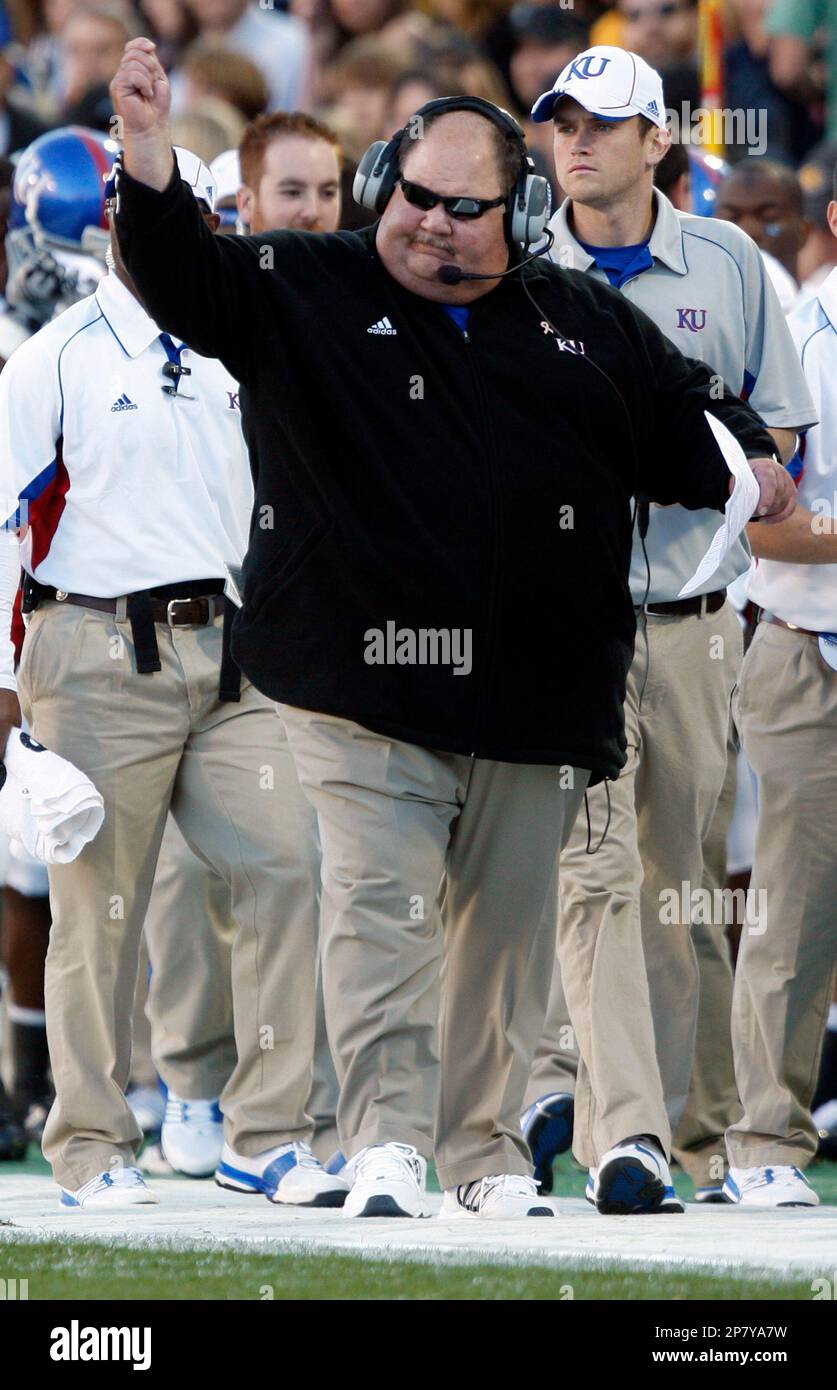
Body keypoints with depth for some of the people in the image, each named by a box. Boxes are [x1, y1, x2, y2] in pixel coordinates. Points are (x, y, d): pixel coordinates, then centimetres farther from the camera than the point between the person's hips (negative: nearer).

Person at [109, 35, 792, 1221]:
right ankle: (386, 1146, -14)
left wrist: (745, 470, -1)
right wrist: (149, 152, -26)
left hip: (537, 696, 3)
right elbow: (186, 280, -10)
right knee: (379, 903, -14)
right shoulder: (303, 293, 3)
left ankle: (489, 1157, 19)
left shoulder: (589, 327, 12)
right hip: (367, 688, -3)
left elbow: (683, 415, 20)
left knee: (509, 924, 8)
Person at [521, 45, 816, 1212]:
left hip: (692, 616, 3)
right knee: (595, 868, -14)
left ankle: (664, 1118, 21)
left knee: (676, 875, 9)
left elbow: (780, 431, 12)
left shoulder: (726, 265, 8)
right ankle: (622, 1132, -22)